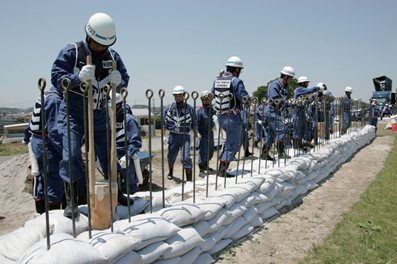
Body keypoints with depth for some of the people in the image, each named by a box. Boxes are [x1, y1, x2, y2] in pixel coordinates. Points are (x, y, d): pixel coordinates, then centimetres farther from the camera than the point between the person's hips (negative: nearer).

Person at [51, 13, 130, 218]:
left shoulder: (112, 56, 3)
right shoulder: (71, 52, -9)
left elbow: (124, 81, 5)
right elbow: (57, 79, -15)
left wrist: (118, 82, -20)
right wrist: (78, 77, -34)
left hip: (99, 113, 4)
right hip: (73, 112, -3)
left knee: (109, 154, 7)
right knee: (71, 155, -11)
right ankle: (71, 201, 4)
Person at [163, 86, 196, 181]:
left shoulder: (189, 108, -2)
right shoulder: (169, 108, 2)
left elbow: (193, 124, 4)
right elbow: (164, 123, 7)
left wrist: (196, 137, 3)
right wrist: (164, 135, 1)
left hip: (185, 136, -2)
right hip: (173, 135, 3)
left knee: (185, 157, -14)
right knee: (171, 155, 17)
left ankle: (189, 179, -6)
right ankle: (170, 172, 45)